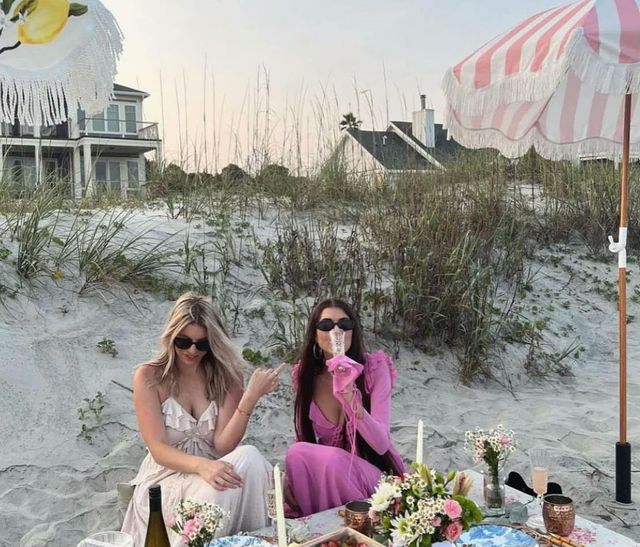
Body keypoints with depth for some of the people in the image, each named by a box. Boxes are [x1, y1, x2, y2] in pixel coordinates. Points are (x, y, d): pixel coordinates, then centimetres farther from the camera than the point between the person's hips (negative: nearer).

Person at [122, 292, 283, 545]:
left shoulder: (225, 376, 0)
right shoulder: (149, 377, -7)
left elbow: (223, 446, -11)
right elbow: (158, 450, -14)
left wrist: (251, 397, -24)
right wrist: (201, 465, -34)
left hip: (212, 471, 3)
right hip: (167, 476, -3)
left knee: (248, 457, -31)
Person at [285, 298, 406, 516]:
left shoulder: (375, 368, -13)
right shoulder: (304, 374, -2)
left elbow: (381, 445, -22)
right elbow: (303, 437, 8)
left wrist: (349, 396, -36)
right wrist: (292, 474, -14)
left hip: (373, 472, -3)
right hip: (324, 470, 4)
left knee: (332, 459, -34)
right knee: (296, 452, -28)